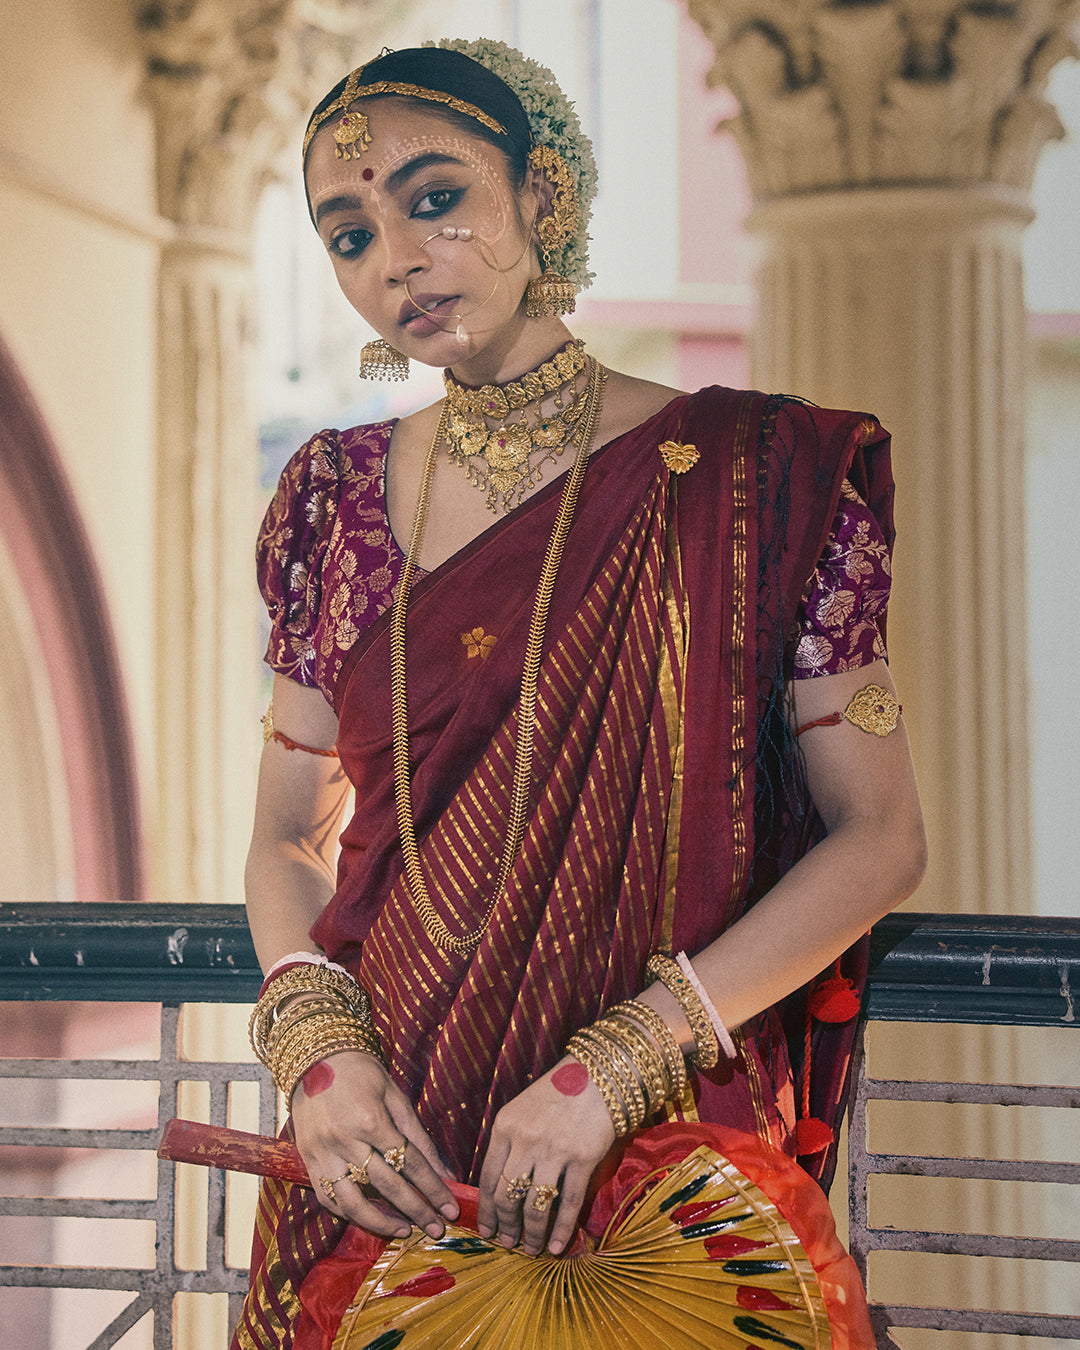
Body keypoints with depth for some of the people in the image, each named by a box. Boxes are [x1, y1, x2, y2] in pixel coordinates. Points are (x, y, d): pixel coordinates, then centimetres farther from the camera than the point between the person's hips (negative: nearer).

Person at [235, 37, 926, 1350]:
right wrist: (316, 1046, -11)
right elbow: (290, 835, 10)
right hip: (376, 1173, 3)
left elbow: (881, 834, -7)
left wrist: (618, 1064, -17)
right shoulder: (336, 498, 5)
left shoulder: (754, 472, -6)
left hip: (666, 1166, -3)